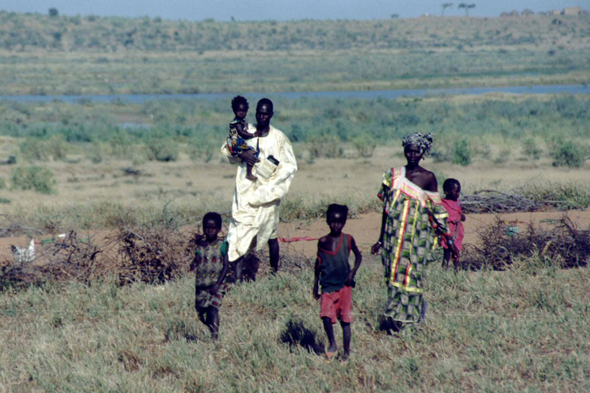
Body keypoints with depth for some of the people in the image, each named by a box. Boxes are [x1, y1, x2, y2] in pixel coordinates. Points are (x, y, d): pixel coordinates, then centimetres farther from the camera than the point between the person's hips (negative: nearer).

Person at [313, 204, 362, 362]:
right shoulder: (323, 242, 1)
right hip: (327, 286, 1)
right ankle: (332, 345, 8)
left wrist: (353, 272, -5)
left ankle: (346, 351, 14)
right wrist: (315, 285, 13)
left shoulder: (348, 240, -1)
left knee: (345, 319, 3)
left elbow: (358, 256, 11)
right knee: (326, 316, -14)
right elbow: (318, 264, 11)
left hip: (344, 284, -1)